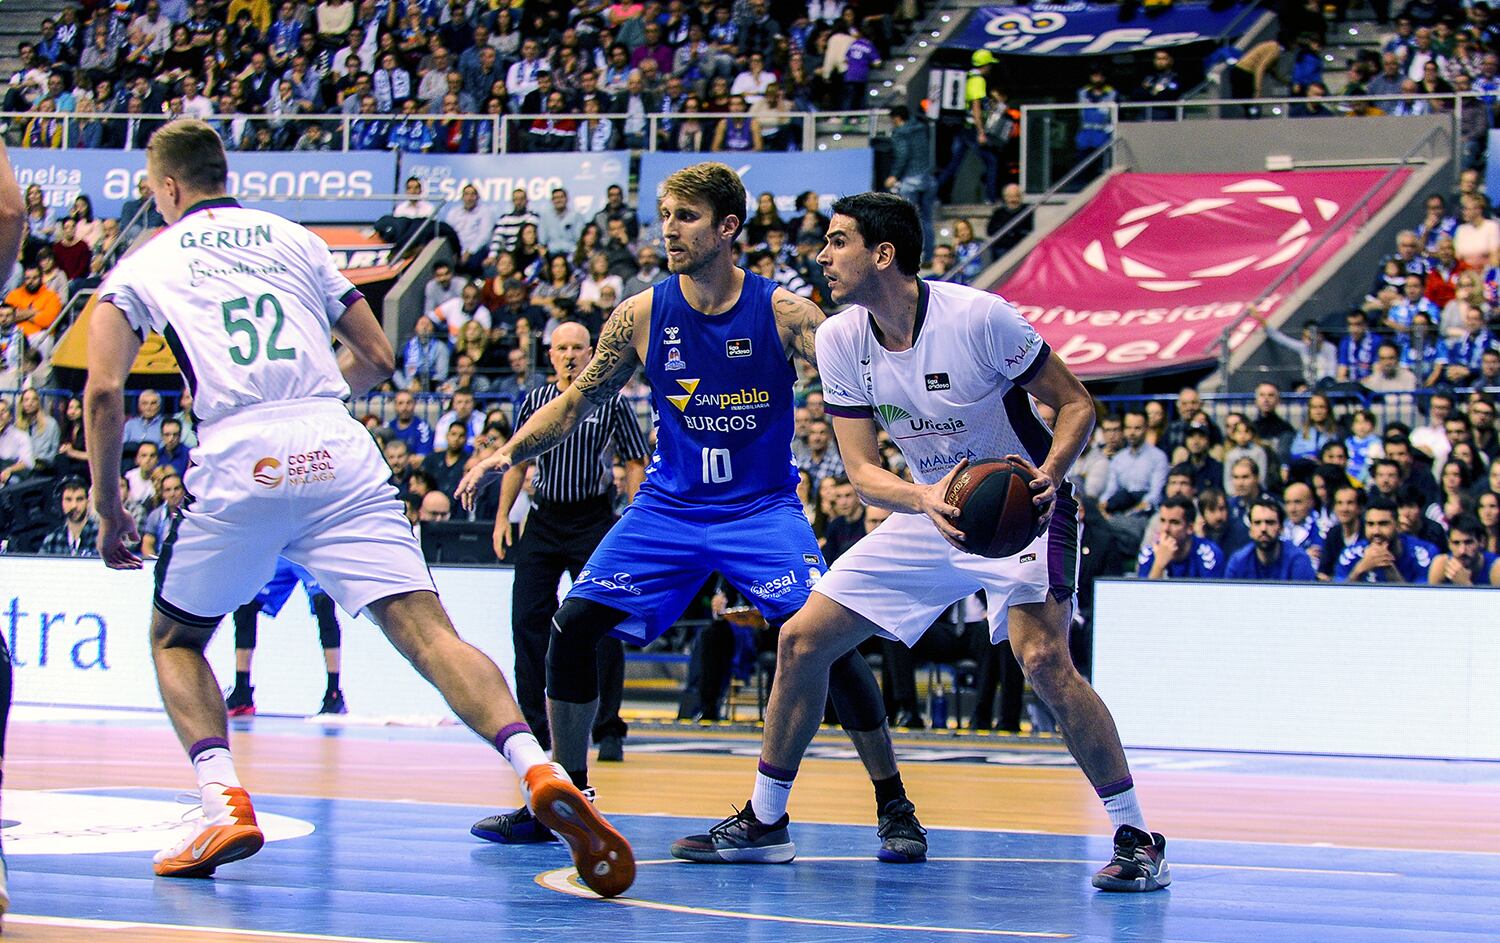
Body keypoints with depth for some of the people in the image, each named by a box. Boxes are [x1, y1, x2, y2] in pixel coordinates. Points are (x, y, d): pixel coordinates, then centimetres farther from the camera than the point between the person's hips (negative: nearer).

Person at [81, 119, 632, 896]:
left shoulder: (143, 265, 15)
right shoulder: (292, 239, 24)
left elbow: (103, 391, 3)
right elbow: (376, 357, 27)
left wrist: (108, 506, 13)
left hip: (240, 461, -2)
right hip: (341, 453, 2)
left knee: (176, 640, 21)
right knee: (424, 628, -8)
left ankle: (223, 803, 0)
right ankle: (539, 772, -30)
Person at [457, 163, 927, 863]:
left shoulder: (781, 313, -12)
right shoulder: (642, 316, -5)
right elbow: (577, 403, 6)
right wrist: (509, 453, -8)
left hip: (762, 508, -3)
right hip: (668, 508, 3)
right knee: (573, 625, -7)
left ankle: (893, 806, -8)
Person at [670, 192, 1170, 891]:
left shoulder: (978, 317, -22)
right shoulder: (840, 342, -6)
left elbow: (1075, 403, -12)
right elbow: (862, 472, -8)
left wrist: (1048, 472, -32)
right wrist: (925, 500, -30)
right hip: (928, 512, 6)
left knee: (1042, 659, -28)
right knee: (801, 641, 1)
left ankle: (1135, 837, -17)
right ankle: (765, 821, 18)